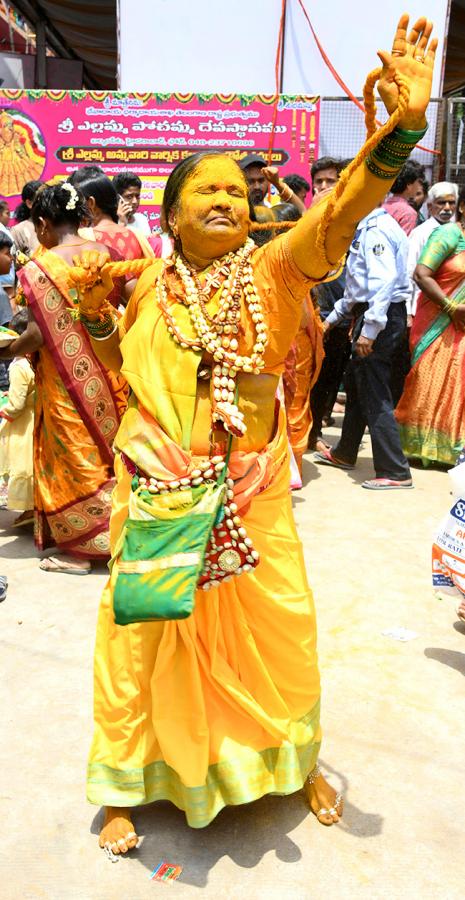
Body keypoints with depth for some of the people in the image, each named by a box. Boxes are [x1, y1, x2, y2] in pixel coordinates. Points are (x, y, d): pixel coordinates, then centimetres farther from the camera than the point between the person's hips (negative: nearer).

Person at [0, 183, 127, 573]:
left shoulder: (39, 269, -14)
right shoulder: (106, 253, 2)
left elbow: (38, 335, -17)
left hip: (67, 381, -5)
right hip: (107, 374, 6)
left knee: (73, 458, 6)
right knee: (106, 451, 18)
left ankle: (79, 548, 15)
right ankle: (114, 533, 30)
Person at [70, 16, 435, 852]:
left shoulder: (272, 270, -5)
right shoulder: (151, 285, 1)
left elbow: (340, 209, -22)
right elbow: (122, 367, 17)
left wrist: (403, 123, -36)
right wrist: (95, 311, 0)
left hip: (251, 495, 0)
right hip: (157, 492, 1)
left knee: (282, 632, 11)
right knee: (139, 637, 10)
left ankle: (296, 760, 41)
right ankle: (124, 788, 34)